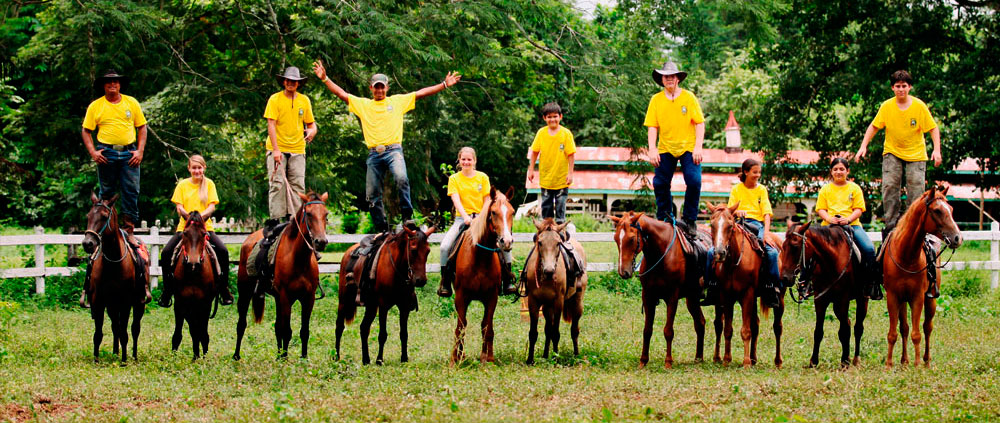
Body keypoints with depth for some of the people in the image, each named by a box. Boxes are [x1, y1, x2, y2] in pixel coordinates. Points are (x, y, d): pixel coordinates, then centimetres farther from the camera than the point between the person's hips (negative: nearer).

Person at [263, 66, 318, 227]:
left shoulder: (304, 100, 11)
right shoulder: (275, 99, -1)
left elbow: (311, 124, 17)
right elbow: (271, 124, -7)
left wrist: (312, 131, -9)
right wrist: (276, 150, -17)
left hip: (297, 150, 3)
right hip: (278, 149, -3)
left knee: (298, 184, -3)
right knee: (277, 183, -9)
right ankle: (275, 218, -9)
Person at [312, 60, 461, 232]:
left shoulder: (398, 101, 14)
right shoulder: (362, 104, 18)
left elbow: (421, 93, 13)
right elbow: (341, 93, 16)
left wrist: (445, 84, 9)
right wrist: (325, 79, 9)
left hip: (393, 150, -3)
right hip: (373, 153, 3)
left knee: (401, 178, -30)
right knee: (372, 194, -1)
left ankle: (408, 217, -24)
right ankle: (382, 229, 8)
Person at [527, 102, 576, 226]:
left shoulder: (566, 133, -8)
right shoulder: (541, 133, -1)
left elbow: (570, 154, -7)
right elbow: (535, 152, 7)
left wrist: (570, 173, -9)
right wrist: (531, 170, 6)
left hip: (561, 179, -2)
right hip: (545, 178, 2)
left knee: (560, 205, 2)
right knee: (546, 206, 10)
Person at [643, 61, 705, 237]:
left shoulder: (688, 97, -3)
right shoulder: (656, 100, 0)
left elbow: (700, 123, -2)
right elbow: (652, 126, 1)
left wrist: (698, 147, -11)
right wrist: (652, 150, -10)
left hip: (688, 148, -2)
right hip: (665, 149, 2)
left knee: (694, 181, -14)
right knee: (660, 183, 0)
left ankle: (690, 219, 0)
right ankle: (664, 219, 18)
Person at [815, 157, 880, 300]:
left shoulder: (854, 188, 12)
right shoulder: (825, 189, 14)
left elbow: (858, 209, 5)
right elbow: (821, 210, 8)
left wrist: (848, 219, -15)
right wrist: (830, 219, -13)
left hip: (851, 224, 0)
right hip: (829, 225, 0)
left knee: (869, 249, -24)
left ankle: (871, 283, -11)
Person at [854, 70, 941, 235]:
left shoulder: (919, 106, -10)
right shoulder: (886, 106, -6)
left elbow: (933, 129, -5)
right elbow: (874, 127, 3)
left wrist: (937, 150, -17)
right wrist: (863, 146, -7)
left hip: (916, 154, -1)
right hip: (892, 153, 1)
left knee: (915, 189, -6)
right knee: (889, 186, -11)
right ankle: (891, 223, -5)